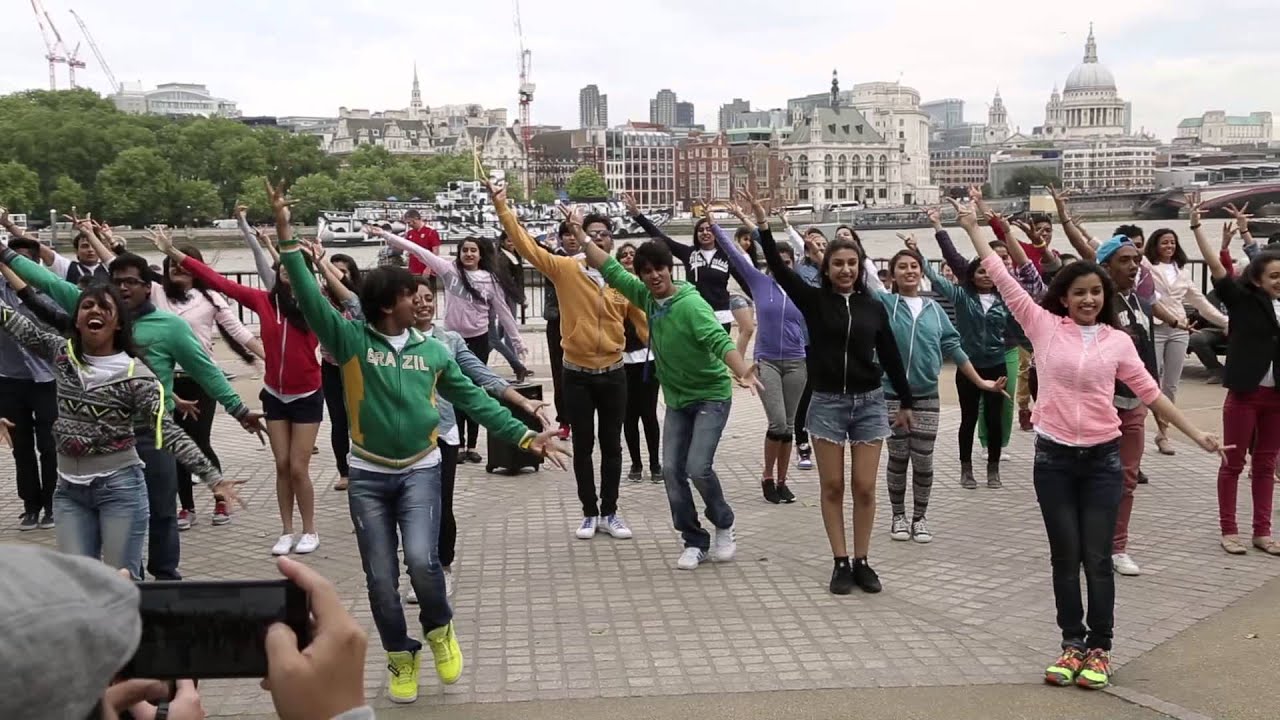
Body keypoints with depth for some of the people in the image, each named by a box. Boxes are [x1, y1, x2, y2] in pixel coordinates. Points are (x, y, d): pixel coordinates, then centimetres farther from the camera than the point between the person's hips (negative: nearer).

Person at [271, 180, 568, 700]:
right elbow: (309, 298, -15)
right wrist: (286, 237, -25)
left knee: (422, 560, -18)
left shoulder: (432, 350, 3)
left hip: (421, 472, 0)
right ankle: (401, 658, 25)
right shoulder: (351, 339, -5)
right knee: (381, 579, 5)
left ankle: (439, 630, 12)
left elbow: (473, 399, 7)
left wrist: (523, 436, 2)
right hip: (368, 476, 0)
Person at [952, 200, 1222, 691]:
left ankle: (1098, 649, 16)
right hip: (1053, 457, 0)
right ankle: (1071, 643, 20)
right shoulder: (1045, 326, 0)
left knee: (1097, 558, 3)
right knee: (1065, 557, 8)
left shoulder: (1117, 340, 3)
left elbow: (1149, 391, 7)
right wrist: (972, 230, -2)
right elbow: (1005, 281, -1)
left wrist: (1195, 433, 5)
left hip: (1102, 458, 0)